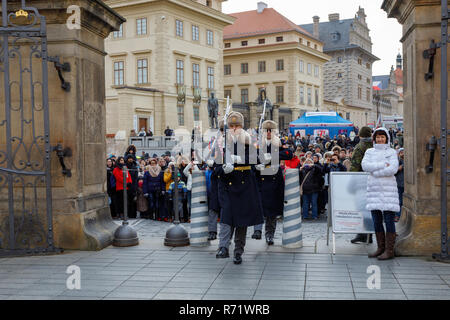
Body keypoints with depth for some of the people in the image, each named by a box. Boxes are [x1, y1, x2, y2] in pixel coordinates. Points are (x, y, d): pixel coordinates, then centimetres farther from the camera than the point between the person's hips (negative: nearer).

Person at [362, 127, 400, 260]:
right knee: (376, 220, 7)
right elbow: (364, 165, -4)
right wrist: (383, 165, -11)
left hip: (388, 189, -4)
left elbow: (393, 169, -10)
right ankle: (381, 248, 17)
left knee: (388, 220, -4)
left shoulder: (392, 152, 5)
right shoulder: (369, 152, 13)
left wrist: (375, 171, -10)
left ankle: (389, 250, 0)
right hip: (374, 188, 4)